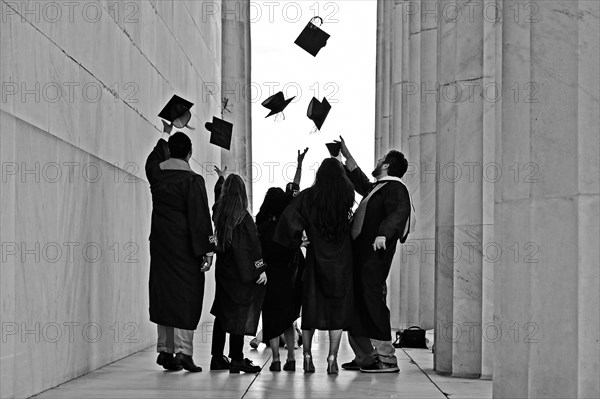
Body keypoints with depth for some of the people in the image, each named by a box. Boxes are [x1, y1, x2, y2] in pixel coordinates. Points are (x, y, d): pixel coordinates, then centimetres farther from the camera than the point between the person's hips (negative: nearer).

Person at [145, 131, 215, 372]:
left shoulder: (156, 174, 3)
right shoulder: (192, 180, -12)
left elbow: (154, 157, 29)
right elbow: (200, 217, -14)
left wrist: (168, 131, 43)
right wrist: (207, 250, -11)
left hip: (160, 244, 5)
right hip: (184, 248, -5)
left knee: (163, 294, 11)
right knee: (186, 296, -1)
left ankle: (164, 350, 14)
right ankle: (183, 350, -7)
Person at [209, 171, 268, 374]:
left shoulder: (219, 212, 4)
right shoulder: (243, 217, -15)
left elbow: (218, 195, 27)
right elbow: (254, 245, -16)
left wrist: (221, 179, 44)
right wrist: (261, 269, -12)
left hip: (222, 270, 7)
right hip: (240, 273, -7)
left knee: (222, 313, 13)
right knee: (240, 313, -4)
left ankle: (217, 357, 17)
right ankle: (236, 359, -4)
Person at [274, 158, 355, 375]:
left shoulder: (309, 196, -6)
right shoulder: (347, 195, -3)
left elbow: (288, 217, -15)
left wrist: (297, 240, -2)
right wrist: (345, 156, 26)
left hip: (316, 256, 0)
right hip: (342, 258, 0)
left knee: (311, 306, 10)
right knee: (337, 308, 4)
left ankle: (307, 357, 12)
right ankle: (332, 359, -1)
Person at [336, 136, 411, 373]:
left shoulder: (395, 189, -8)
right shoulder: (376, 188, 22)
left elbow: (399, 212, -25)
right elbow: (359, 180, 42)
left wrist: (383, 234, -40)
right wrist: (345, 153, 47)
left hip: (374, 255, -10)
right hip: (360, 254, 10)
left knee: (372, 303, -11)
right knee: (355, 304, 11)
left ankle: (387, 359, -9)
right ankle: (365, 356, 17)